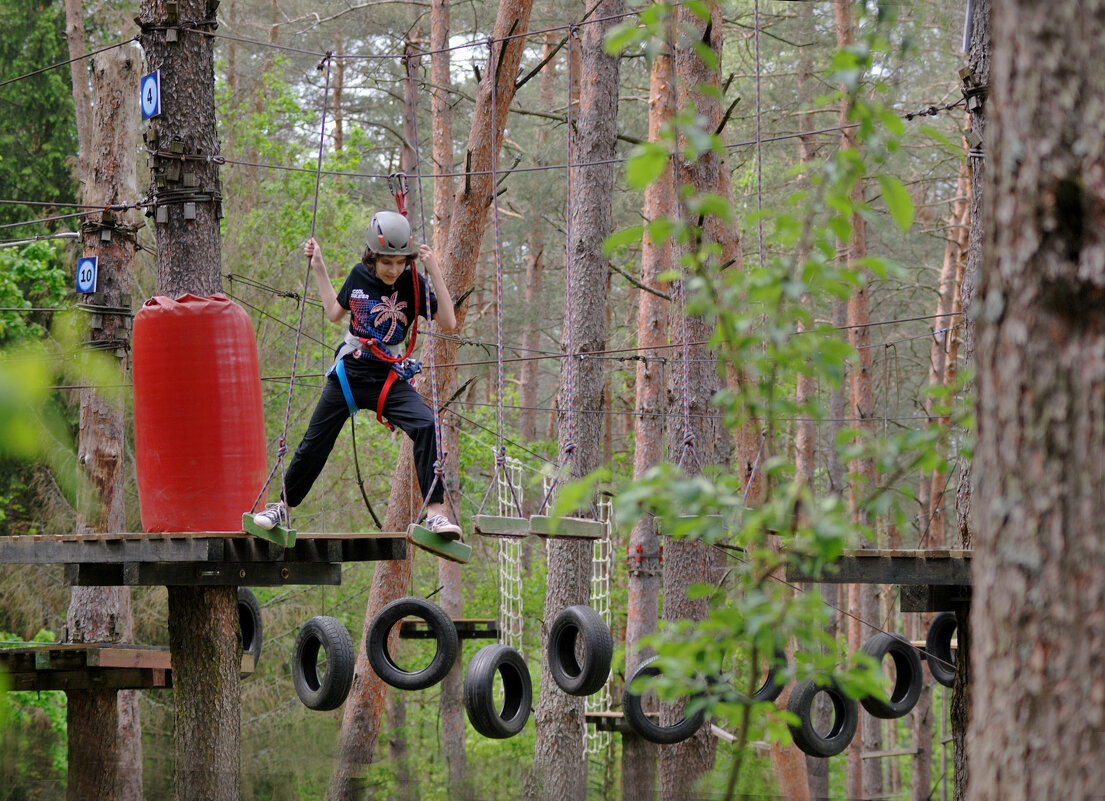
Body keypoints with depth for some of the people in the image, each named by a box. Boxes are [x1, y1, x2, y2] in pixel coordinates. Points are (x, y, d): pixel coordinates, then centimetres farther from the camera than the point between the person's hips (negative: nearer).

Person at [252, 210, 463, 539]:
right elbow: (334, 313, 18)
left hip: (388, 378, -2)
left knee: (426, 426, -27)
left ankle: (435, 511, -25)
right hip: (347, 374, 2)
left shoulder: (414, 284, -8)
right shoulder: (359, 276, 0)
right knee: (315, 443, 8)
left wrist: (435, 273, -23)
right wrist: (318, 267, 15)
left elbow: (448, 324, -17)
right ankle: (284, 507, 30)